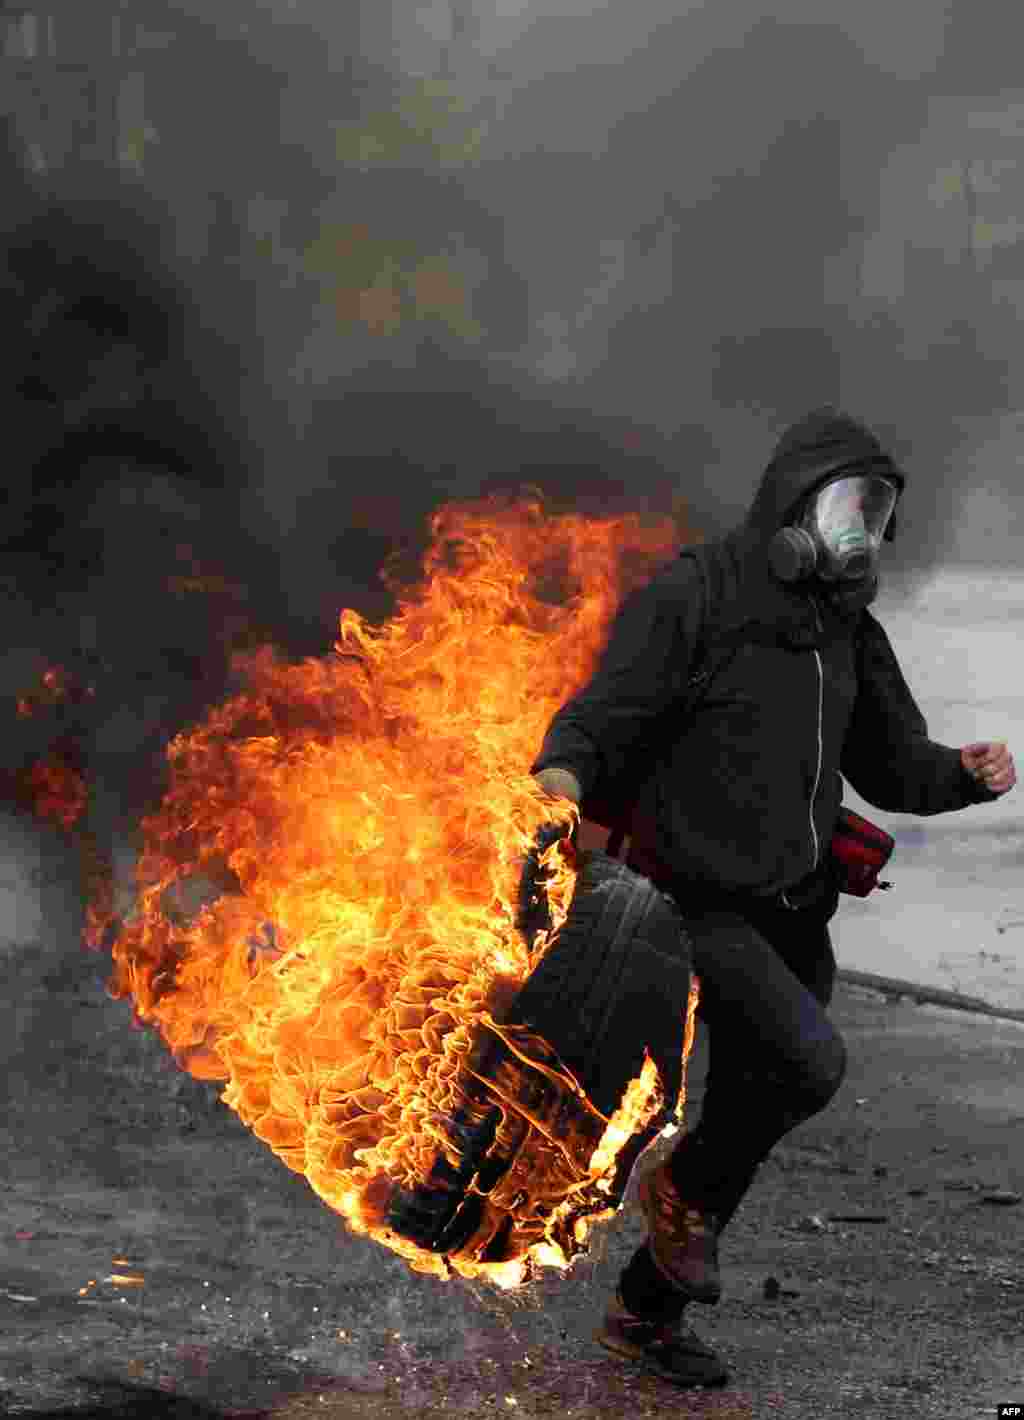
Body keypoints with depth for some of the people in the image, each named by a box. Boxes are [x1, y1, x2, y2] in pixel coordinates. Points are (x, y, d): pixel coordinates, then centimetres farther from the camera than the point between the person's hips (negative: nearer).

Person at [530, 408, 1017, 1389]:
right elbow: (602, 717, -17)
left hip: (794, 914, 8)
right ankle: (682, 1189, 2)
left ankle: (645, 1312, 31)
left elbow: (890, 767, 15)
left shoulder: (846, 630, 10)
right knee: (811, 1061, -27)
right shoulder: (688, 600, -11)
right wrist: (562, 775, -39)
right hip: (698, 903, -7)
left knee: (745, 1123, 13)